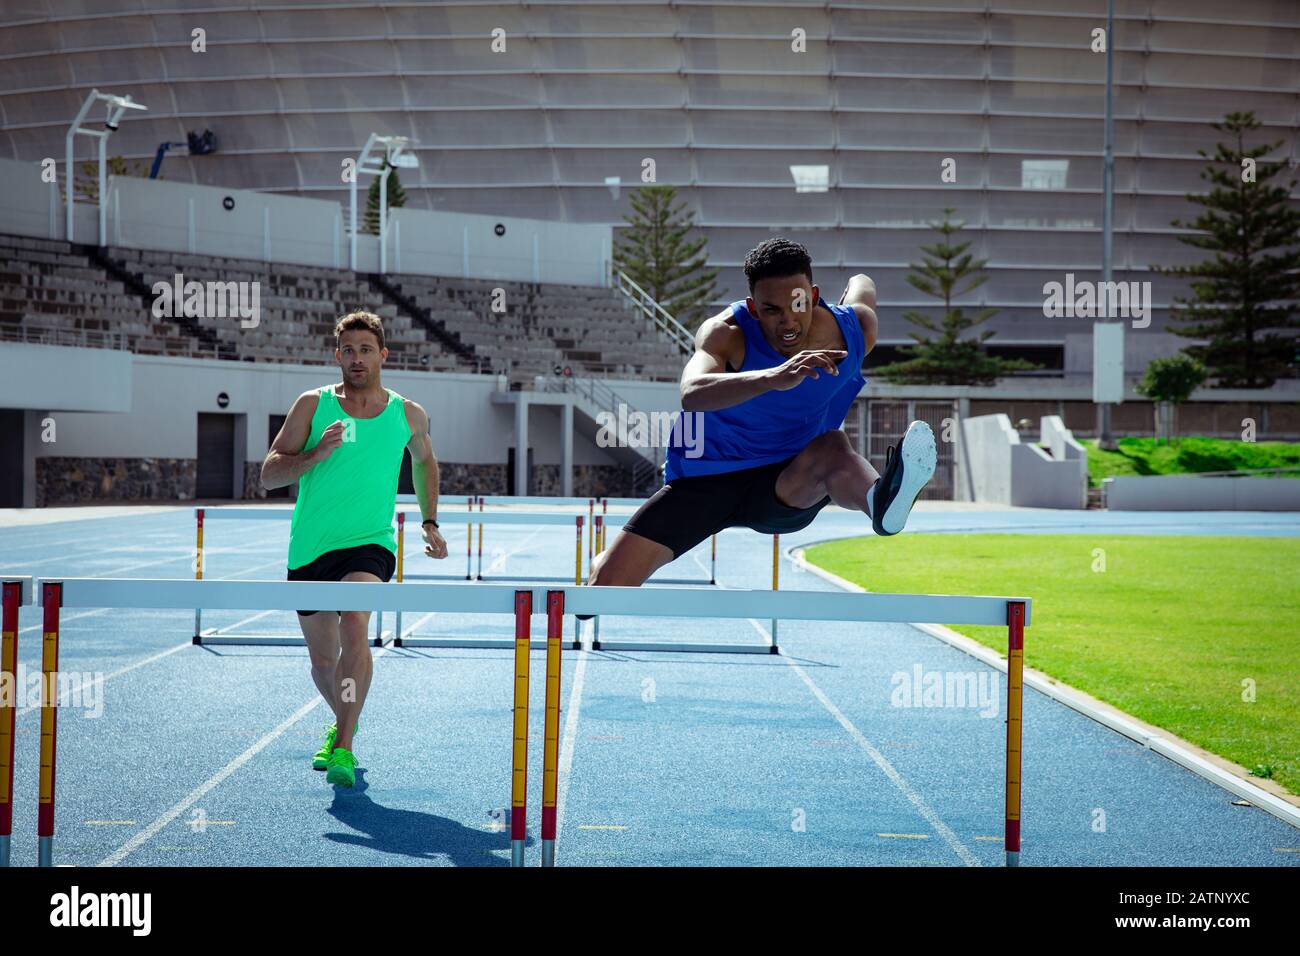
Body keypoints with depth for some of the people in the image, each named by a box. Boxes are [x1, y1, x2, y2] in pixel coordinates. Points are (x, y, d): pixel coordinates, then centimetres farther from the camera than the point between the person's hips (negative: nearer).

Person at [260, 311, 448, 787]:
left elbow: (424, 461, 26)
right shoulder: (313, 404, 1)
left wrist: (430, 523, 21)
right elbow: (269, 472, -2)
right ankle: (343, 723, 44)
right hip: (310, 548, 2)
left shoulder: (408, 414, 4)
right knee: (323, 661, 12)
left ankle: (343, 748, -26)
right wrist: (317, 452, -18)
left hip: (369, 543, -2)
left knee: (354, 627, -29)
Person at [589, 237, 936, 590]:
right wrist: (773, 378, -61)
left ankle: (879, 500, -68)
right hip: (704, 480, -1)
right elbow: (691, 395, -48)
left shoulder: (855, 332, -13)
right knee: (606, 583, -11)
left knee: (832, 446, -35)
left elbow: (861, 283, 13)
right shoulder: (726, 333, -24)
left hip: (789, 485, 1)